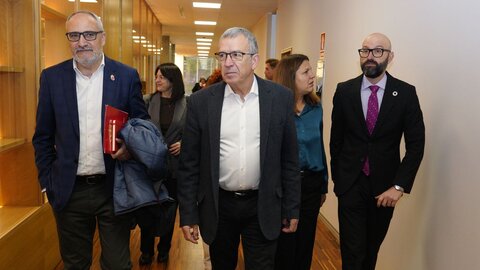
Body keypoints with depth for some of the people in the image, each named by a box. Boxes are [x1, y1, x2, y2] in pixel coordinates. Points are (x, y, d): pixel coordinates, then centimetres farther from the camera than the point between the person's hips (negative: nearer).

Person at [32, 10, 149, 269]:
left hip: (114, 188, -1)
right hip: (69, 191, 2)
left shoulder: (127, 76, -3)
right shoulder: (51, 77, 1)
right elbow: (43, 137, 7)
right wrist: (47, 182, 3)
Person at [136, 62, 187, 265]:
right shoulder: (149, 101, -1)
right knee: (146, 209, 6)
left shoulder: (187, 104, -5)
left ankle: (164, 249, 34)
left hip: (174, 165, -1)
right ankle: (146, 250, 28)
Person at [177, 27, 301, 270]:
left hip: (263, 207, 0)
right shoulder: (201, 101, -6)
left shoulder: (281, 97, -6)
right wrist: (188, 215, -2)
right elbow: (189, 163, -2)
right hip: (217, 207, 1)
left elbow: (289, 159, 0)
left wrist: (292, 209, 2)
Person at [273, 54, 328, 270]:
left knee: (306, 244, 17)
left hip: (311, 183, 4)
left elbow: (319, 146, 9)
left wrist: (324, 185, 12)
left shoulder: (316, 107, 2)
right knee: (283, 247, 12)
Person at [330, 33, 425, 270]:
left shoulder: (406, 93, -4)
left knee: (372, 248, 16)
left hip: (385, 187, 1)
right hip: (351, 184, 0)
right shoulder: (345, 90, -2)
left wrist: (399, 186, -10)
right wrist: (337, 178, 9)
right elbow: (336, 139, 5)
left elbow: (416, 145, -4)